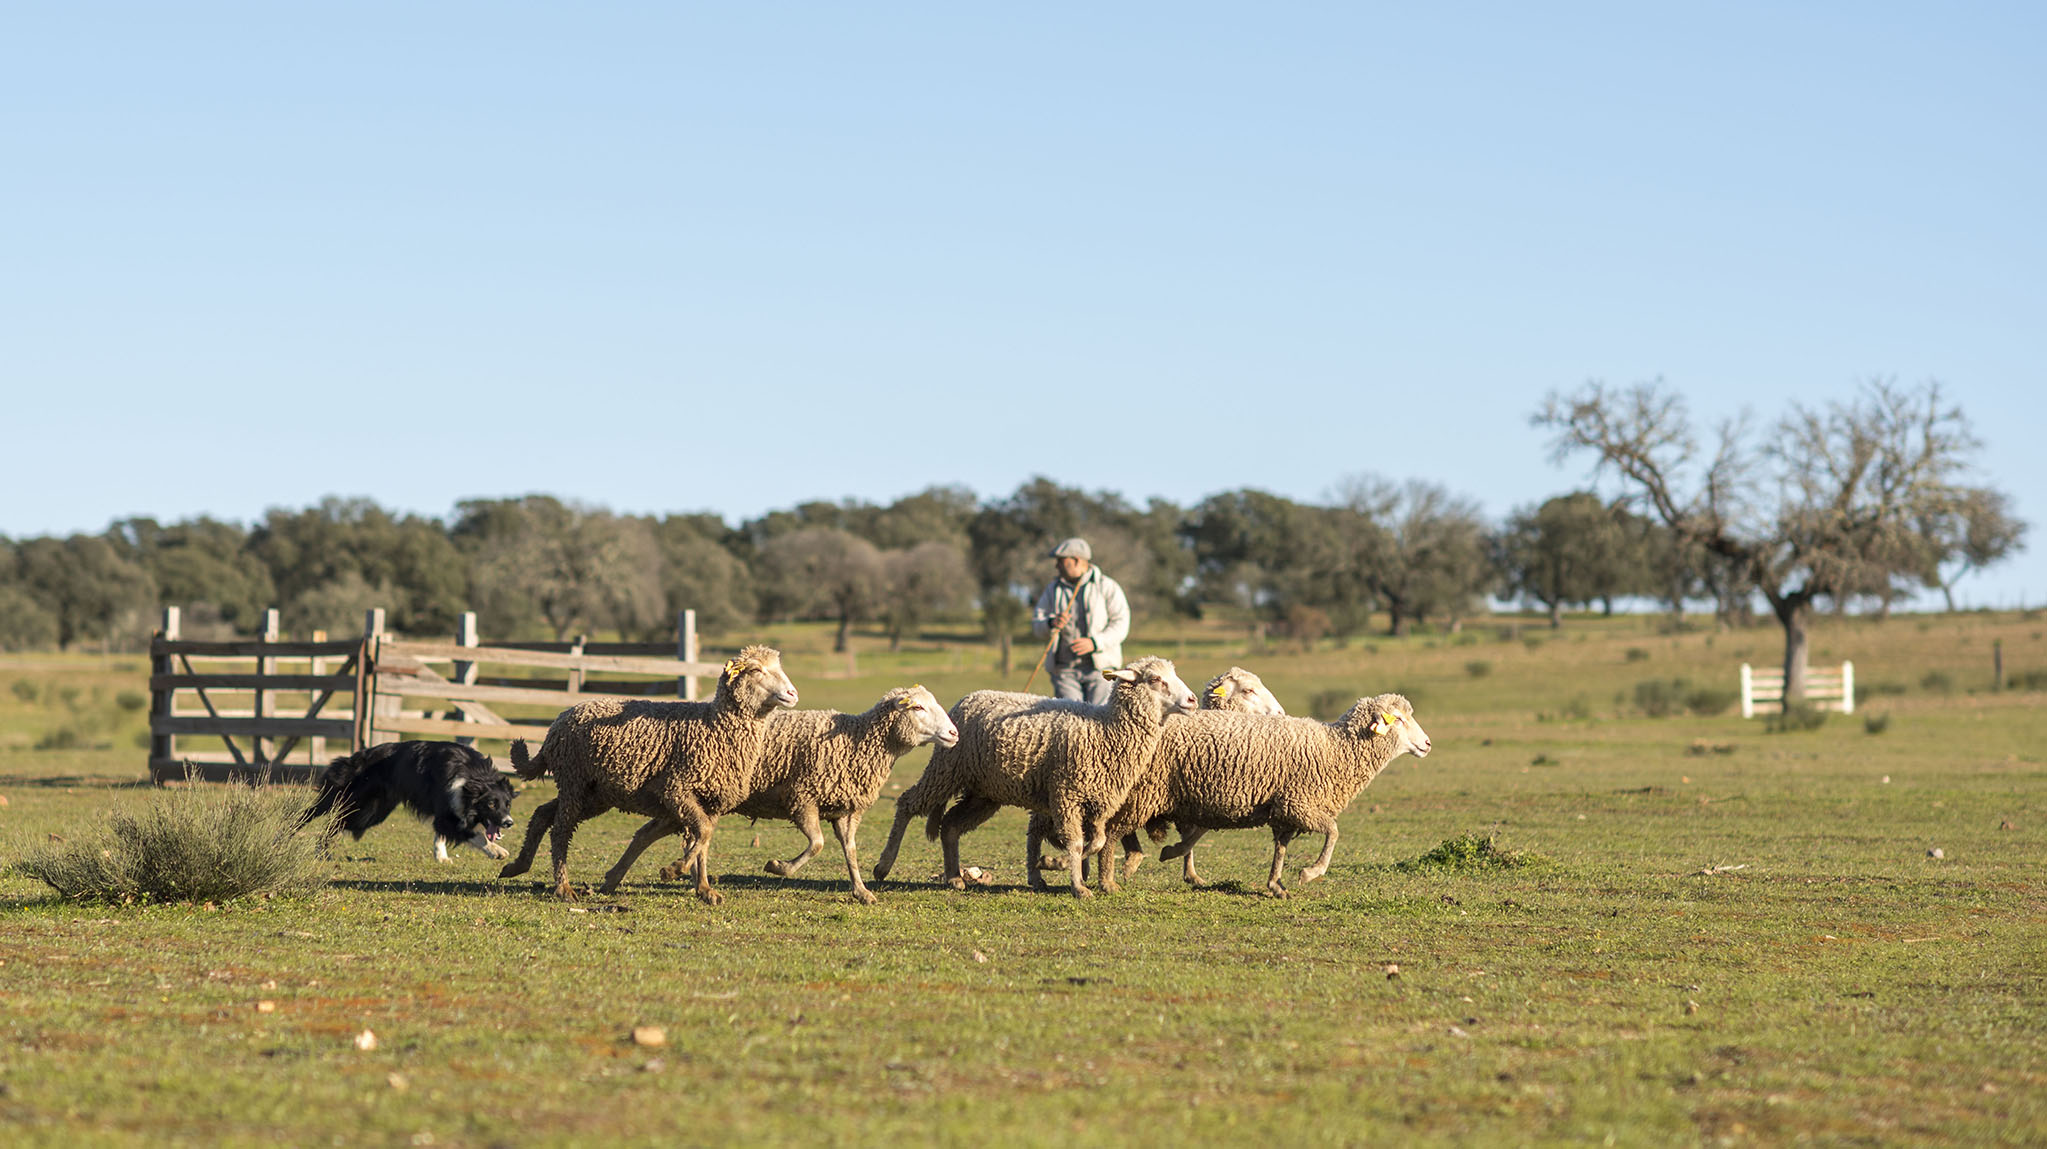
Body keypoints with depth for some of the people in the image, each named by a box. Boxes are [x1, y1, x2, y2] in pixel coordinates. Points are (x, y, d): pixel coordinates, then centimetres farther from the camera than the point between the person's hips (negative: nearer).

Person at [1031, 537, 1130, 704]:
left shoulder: (1107, 587, 4)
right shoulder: (1053, 589, 16)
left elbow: (1120, 624, -4)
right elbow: (1036, 625, 11)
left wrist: (1094, 642, -19)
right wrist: (1052, 623, -13)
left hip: (1099, 665, -3)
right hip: (1064, 669, 3)